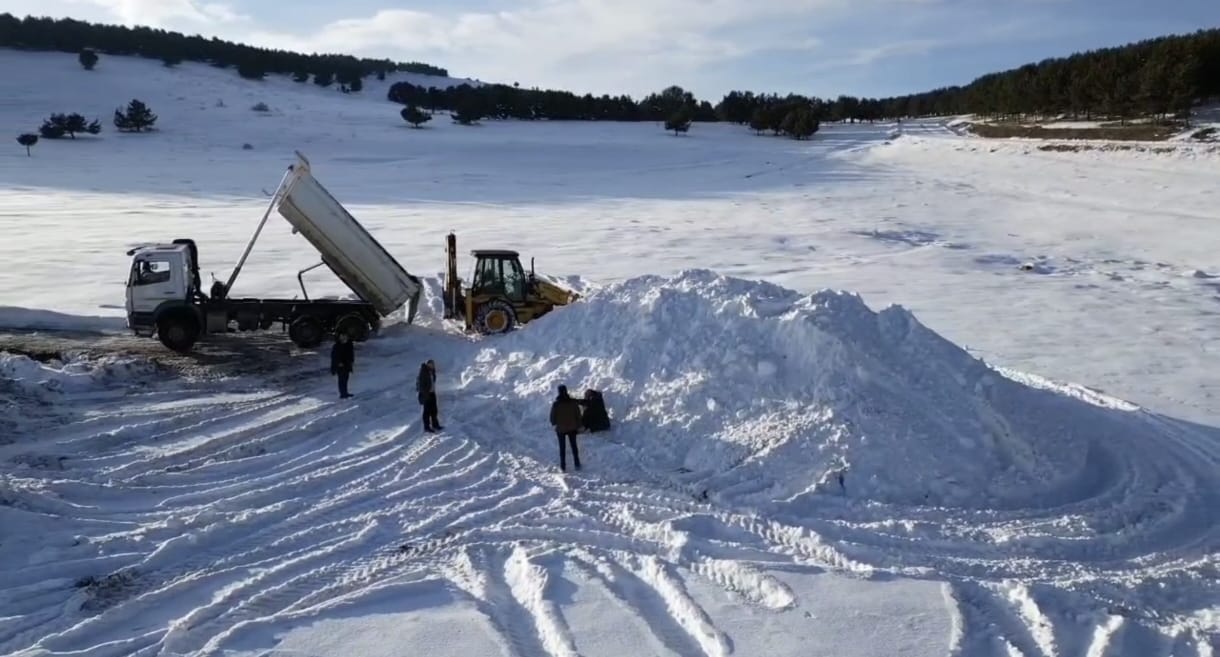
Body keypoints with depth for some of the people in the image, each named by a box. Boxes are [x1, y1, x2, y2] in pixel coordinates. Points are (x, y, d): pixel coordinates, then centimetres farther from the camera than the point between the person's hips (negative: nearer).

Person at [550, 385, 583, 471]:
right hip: (572, 428, 2)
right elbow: (578, 415, -5)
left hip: (560, 429, -2)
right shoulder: (573, 402, -12)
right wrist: (578, 425, 8)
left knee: (562, 448, 11)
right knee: (574, 446, 16)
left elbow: (552, 416, -9)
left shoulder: (555, 404, -17)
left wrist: (553, 423, 13)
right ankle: (577, 464, 20)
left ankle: (563, 466, 14)